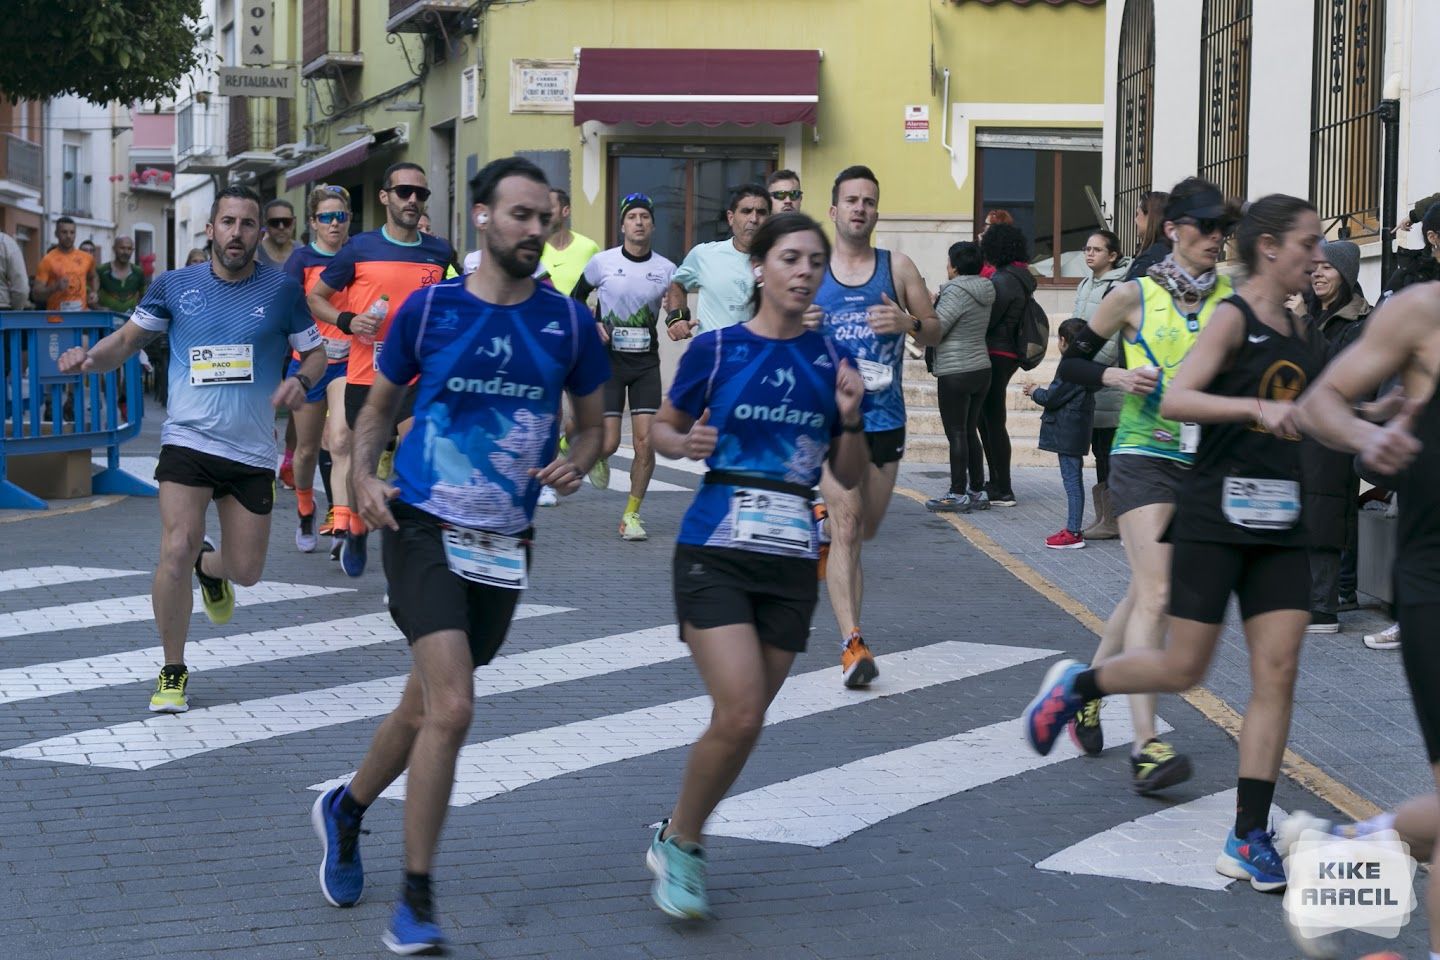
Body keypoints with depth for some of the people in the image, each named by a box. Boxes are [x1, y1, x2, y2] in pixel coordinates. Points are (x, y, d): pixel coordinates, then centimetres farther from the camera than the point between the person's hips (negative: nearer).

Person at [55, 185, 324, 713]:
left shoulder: (282, 289, -1)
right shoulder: (175, 285, 1)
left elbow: (316, 352, 9)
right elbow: (127, 339, 12)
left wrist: (301, 381, -13)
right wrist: (90, 357, -9)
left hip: (252, 451, 1)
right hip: (187, 439, -1)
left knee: (245, 571, 6)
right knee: (176, 550, -17)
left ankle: (209, 566, 47)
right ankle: (172, 672, 3)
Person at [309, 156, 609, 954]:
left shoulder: (568, 323, 1)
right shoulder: (430, 308, -4)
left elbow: (591, 423, 12)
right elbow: (379, 406, 8)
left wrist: (576, 463, -9)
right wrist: (362, 475, -9)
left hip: (504, 544, 4)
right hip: (424, 528, -3)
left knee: (426, 708, 16)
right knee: (452, 709, -17)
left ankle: (344, 812, 46)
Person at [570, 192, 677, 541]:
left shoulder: (666, 269, 2)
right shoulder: (602, 262, -3)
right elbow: (577, 297, 12)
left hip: (646, 362, 2)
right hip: (609, 359, -1)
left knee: (645, 441, -8)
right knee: (609, 443, -8)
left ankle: (632, 514, 8)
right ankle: (595, 455, 32)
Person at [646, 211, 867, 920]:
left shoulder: (830, 359, 6)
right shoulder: (717, 348, -2)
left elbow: (848, 478, 10)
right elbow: (662, 428, 10)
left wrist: (850, 418, -8)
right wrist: (687, 444, -12)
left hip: (791, 565, 4)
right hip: (716, 553, -4)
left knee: (745, 723, 8)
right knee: (739, 715, -16)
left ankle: (679, 841, 30)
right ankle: (679, 844, 7)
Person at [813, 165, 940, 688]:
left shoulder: (898, 267, 4)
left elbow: (935, 334, 7)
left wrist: (909, 322, -15)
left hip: (884, 417, 3)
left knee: (867, 528, 15)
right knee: (846, 527, -14)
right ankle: (852, 644, -18)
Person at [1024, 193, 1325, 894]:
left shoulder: (1297, 329, 13)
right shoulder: (1232, 318, -9)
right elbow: (1175, 400, -23)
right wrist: (1255, 407, -34)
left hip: (1279, 523, 7)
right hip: (1215, 516, -6)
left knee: (1277, 673, -2)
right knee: (1183, 668, -3)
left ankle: (1248, 838, 1)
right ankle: (1075, 685, 27)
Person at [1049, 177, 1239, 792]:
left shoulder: (1233, 301, 6)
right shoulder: (1135, 297, -3)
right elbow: (1071, 364, 5)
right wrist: (1116, 377, -13)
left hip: (1206, 460, 4)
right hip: (1144, 456, -4)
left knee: (1147, 592, 12)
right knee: (1155, 593, -16)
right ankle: (1146, 747, -20)